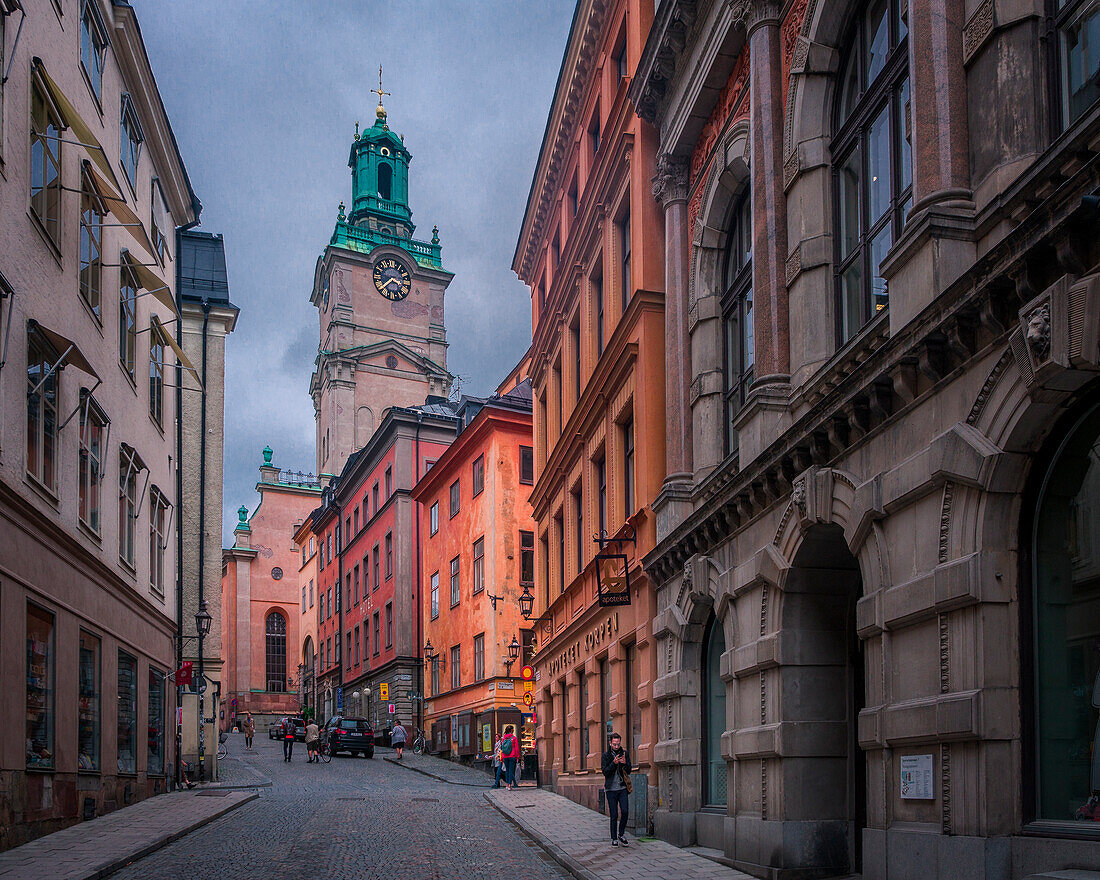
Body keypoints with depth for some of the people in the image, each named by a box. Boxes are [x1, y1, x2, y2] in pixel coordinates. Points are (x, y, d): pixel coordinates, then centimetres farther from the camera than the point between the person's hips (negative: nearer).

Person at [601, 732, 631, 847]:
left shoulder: (624, 753, 6)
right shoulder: (606, 755, 0)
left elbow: (629, 771, 4)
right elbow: (605, 772, -8)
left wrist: (625, 764, -16)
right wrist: (614, 763, -23)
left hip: (622, 788, 1)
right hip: (611, 789, -1)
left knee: (625, 811, -10)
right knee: (614, 815, 0)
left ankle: (621, 834, 11)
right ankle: (614, 839, 11)